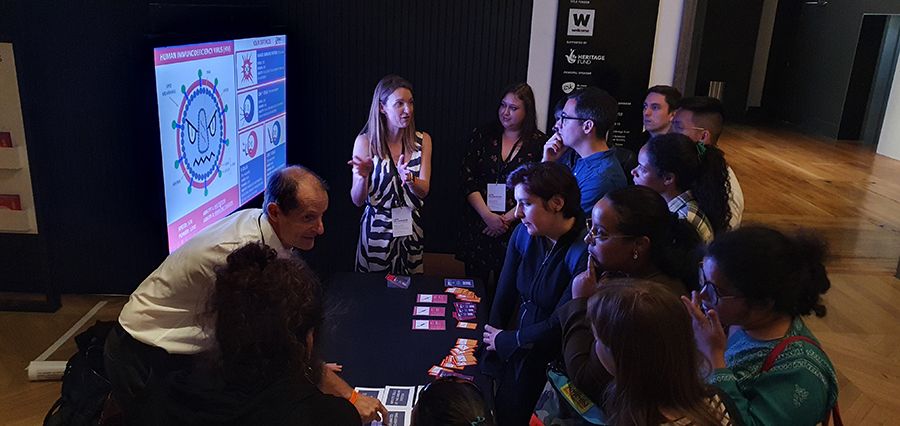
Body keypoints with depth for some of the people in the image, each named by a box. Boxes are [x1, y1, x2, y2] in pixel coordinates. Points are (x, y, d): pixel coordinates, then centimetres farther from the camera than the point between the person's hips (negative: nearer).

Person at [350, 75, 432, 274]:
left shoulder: (422, 140, -1)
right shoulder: (365, 141, -9)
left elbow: (424, 190, -7)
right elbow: (357, 200, -8)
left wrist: (409, 179, -28)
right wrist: (362, 177, -28)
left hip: (411, 230, 3)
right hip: (376, 229, -2)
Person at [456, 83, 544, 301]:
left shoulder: (538, 143, -2)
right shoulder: (483, 135, 3)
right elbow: (468, 180, -2)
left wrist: (507, 218, -12)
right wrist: (488, 215, -12)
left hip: (516, 228, -2)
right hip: (478, 225, 2)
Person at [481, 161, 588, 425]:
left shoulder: (584, 254, -20)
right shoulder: (524, 235, 1)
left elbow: (558, 327, -16)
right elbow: (503, 297, 3)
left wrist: (504, 340, -4)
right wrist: (492, 341, -8)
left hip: (548, 361, -5)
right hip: (509, 353, 5)